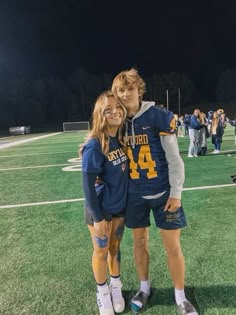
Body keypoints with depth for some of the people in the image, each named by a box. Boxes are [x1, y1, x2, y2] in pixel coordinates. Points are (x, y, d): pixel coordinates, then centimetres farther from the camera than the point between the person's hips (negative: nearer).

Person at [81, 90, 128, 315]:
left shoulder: (121, 139, -3)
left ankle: (116, 286, 45)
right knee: (101, 250, 15)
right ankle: (102, 291, 41)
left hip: (120, 207, 5)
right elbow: (87, 184, -20)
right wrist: (97, 217, -17)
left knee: (115, 247, 22)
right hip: (101, 210, -5)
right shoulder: (95, 145, -23)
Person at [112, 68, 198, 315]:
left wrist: (176, 192, -11)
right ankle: (144, 288, 39)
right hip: (134, 194, 3)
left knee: (172, 245, 7)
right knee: (139, 241, 15)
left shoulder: (159, 117, -12)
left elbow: (174, 158, -10)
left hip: (163, 192, -3)